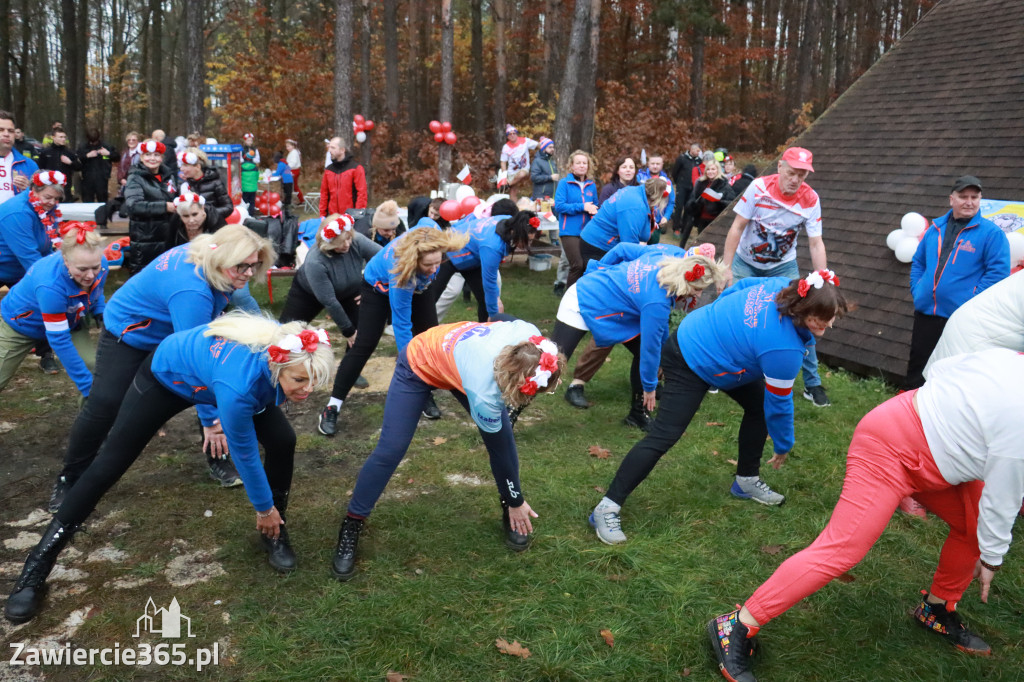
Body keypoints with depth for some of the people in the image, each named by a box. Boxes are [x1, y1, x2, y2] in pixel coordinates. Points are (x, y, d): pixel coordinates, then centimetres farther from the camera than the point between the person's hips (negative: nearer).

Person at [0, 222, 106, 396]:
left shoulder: (99, 266, -26)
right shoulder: (50, 286, -43)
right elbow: (59, 340, -37)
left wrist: (99, 312, -19)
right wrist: (87, 385, -36)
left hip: (67, 322, 4)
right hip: (20, 324, -4)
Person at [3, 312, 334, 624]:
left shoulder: (287, 356, -31)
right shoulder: (238, 386, -47)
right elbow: (244, 452, -31)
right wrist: (263, 507, -15)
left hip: (210, 367, 5)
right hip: (167, 375, -5)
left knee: (282, 441, -9)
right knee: (109, 464, -1)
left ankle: (274, 530, 14)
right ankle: (38, 564, 14)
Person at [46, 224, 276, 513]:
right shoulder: (191, 292, -44)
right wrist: (208, 419, -35)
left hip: (171, 330, 7)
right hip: (128, 332, -7)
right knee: (103, 406, -7)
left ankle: (217, 460, 8)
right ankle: (69, 479, 15)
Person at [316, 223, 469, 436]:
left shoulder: (430, 231, -36)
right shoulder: (400, 272, -46)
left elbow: (425, 220, -8)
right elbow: (401, 324, -38)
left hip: (416, 286, 6)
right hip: (379, 287, -6)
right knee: (364, 345, -10)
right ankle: (332, 407, -2)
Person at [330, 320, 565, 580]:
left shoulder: (530, 336, -32)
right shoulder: (484, 391, -43)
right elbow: (498, 447, -25)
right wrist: (516, 501, -10)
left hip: (461, 352, 6)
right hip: (418, 364, -6)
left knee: (503, 434, -3)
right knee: (390, 449, -10)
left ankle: (507, 513, 17)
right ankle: (352, 525, 10)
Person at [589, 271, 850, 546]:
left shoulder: (783, 285, -13)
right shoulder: (785, 349, -31)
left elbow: (738, 288, 4)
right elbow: (779, 403, -16)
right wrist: (783, 446, 2)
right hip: (690, 366, -10)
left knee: (759, 406, 14)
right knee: (663, 437, -12)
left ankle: (746, 481, 32)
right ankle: (607, 508, -7)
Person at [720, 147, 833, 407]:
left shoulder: (810, 200, -17)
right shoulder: (759, 188, -21)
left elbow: (816, 243, -14)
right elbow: (737, 227, -16)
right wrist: (726, 268, -18)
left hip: (783, 267, 1)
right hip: (745, 263, -1)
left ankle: (813, 384, 9)